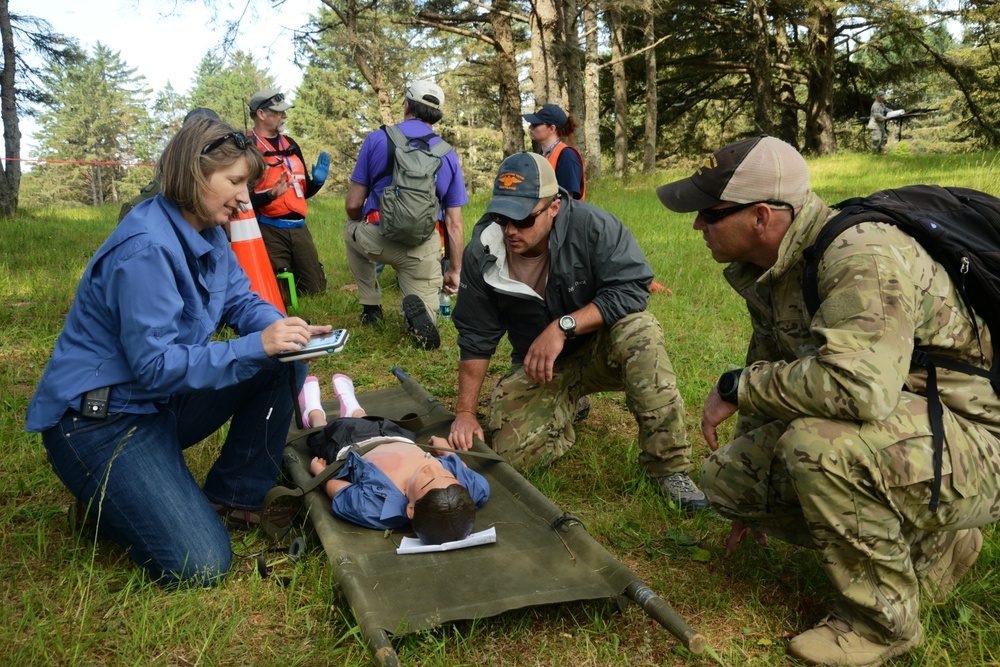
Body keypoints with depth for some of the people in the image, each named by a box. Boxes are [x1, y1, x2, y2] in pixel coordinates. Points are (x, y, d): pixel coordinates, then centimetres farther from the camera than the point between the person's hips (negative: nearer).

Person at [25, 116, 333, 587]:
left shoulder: (207, 236, 2)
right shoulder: (146, 249, -26)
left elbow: (243, 302, 7)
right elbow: (154, 365, -27)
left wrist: (286, 329, -16)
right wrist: (256, 345, -31)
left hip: (162, 402, 9)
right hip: (99, 420, -9)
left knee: (279, 367, -2)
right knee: (201, 566, -15)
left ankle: (230, 497, 6)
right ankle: (102, 497, 11)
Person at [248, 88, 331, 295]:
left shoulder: (291, 144, 15)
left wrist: (317, 181, 1)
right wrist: (270, 195, -31)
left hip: (299, 228, 6)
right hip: (269, 230, -6)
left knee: (316, 289, 8)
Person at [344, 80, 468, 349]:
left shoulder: (376, 139, 4)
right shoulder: (448, 155, 9)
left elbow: (353, 205, 4)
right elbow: (455, 222, 6)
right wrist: (455, 271, 15)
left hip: (377, 238, -1)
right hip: (423, 248, 1)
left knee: (351, 230, 36)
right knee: (426, 324, 18)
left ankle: (371, 307, 28)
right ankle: (417, 307, -19)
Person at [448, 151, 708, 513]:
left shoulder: (591, 225, -23)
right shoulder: (482, 253, -13)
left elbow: (632, 287, -26)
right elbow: (475, 339, -5)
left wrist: (563, 326, -34)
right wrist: (465, 413, -8)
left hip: (600, 347, -2)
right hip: (537, 365, 2)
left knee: (640, 330, -35)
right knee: (514, 453, -18)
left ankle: (668, 467, -27)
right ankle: (566, 408, 17)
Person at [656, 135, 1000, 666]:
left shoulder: (862, 257, -27)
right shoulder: (770, 268, 2)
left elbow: (858, 385, -43)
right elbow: (771, 369, 15)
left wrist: (737, 387, -25)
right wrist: (753, 500, 25)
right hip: (866, 442, 9)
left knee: (816, 441, -35)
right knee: (726, 476, -1)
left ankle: (883, 619, -7)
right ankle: (928, 547, 12)